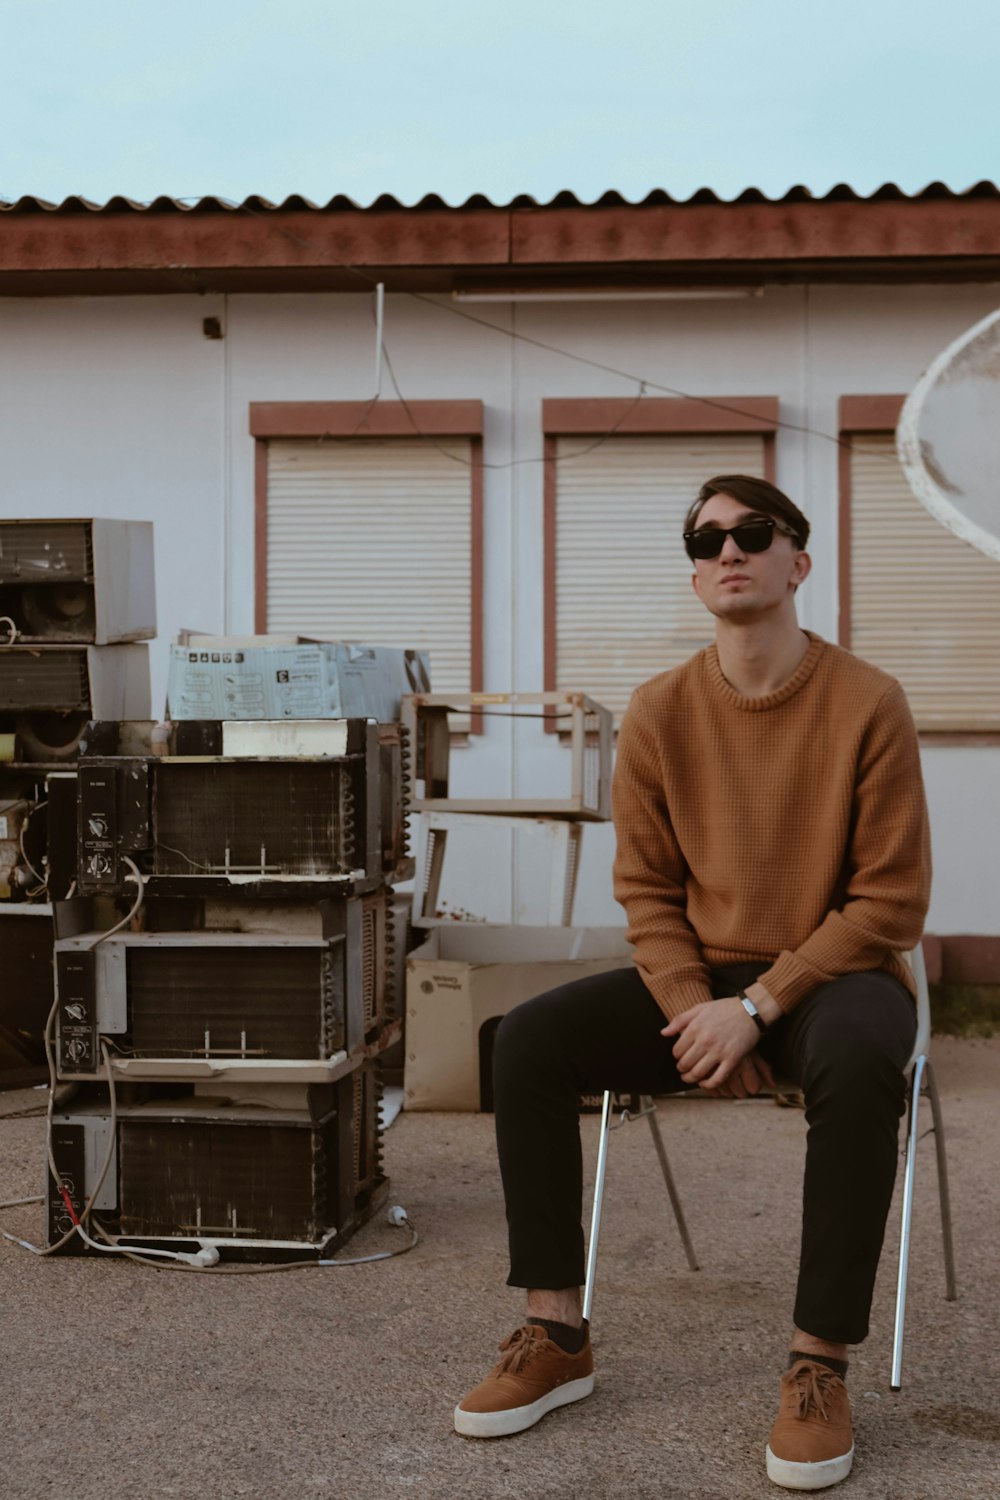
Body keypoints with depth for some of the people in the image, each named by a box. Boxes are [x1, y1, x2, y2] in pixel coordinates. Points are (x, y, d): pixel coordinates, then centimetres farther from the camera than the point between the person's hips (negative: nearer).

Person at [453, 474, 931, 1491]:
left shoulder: (866, 702, -11)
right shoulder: (660, 711, -1)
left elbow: (892, 901, -11)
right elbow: (647, 891, 4)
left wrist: (758, 1007, -19)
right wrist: (697, 1012, -13)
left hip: (831, 977, -3)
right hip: (701, 979, 4)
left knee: (858, 1059, -38)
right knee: (529, 1041, -18)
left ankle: (819, 1366, -26)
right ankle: (557, 1336, -8)